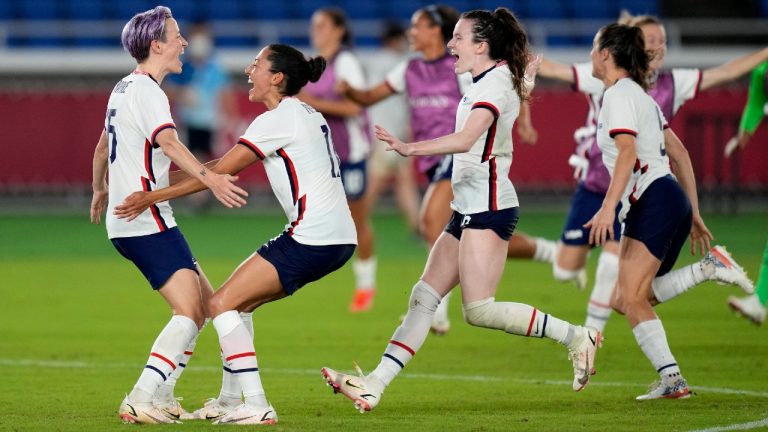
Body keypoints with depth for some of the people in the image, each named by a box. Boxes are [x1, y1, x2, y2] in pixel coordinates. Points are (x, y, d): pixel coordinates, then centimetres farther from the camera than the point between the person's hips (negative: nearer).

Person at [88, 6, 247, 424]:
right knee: (189, 312, -17)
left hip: (127, 221, 10)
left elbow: (103, 146, 32)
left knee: (204, 301, 12)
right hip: (147, 221, -10)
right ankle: (138, 402, -21)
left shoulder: (124, 88, 17)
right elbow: (168, 142, -32)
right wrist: (209, 178, -45)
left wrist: (100, 191, 49)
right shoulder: (146, 91, -13)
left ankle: (159, 395, 12)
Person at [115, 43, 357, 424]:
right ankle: (231, 401, 16)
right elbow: (230, 164, 21)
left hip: (312, 241, -10)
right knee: (238, 303, 17)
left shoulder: (277, 120, -11)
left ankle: (257, 407, -11)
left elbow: (219, 172, -12)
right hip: (337, 239, 10)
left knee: (221, 304, -7)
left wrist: (155, 196, -9)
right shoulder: (304, 114, 18)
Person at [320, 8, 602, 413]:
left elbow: (465, 139, -27)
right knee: (424, 296, 4)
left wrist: (410, 148, -33)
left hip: (487, 208, -10)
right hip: (468, 210, 10)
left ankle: (576, 337, -5)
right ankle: (374, 386, 1)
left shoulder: (495, 81, -13)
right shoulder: (484, 82, 17)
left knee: (479, 310, -14)